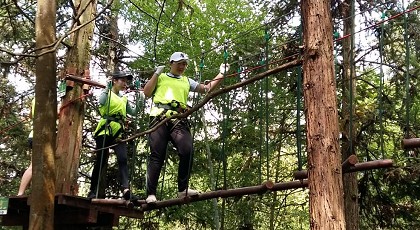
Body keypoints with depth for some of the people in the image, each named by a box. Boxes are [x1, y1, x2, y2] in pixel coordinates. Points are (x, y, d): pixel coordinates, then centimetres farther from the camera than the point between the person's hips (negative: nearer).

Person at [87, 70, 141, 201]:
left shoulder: (124, 99, 20)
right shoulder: (106, 94, 4)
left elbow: (133, 112, 18)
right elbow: (100, 104, -14)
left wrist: (139, 102, 5)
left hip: (118, 133, 5)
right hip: (105, 132, -4)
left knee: (123, 159, -14)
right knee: (101, 161, -1)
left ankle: (126, 190, -26)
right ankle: (93, 191, 11)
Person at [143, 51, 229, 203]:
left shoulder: (187, 81, 28)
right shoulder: (161, 77, 21)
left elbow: (207, 88, 21)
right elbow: (147, 93, 10)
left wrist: (221, 74, 15)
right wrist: (156, 74, 6)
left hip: (179, 120, 2)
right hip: (159, 118, -2)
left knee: (187, 151, -18)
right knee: (157, 156, -6)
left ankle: (183, 189, -9)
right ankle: (151, 194, -5)